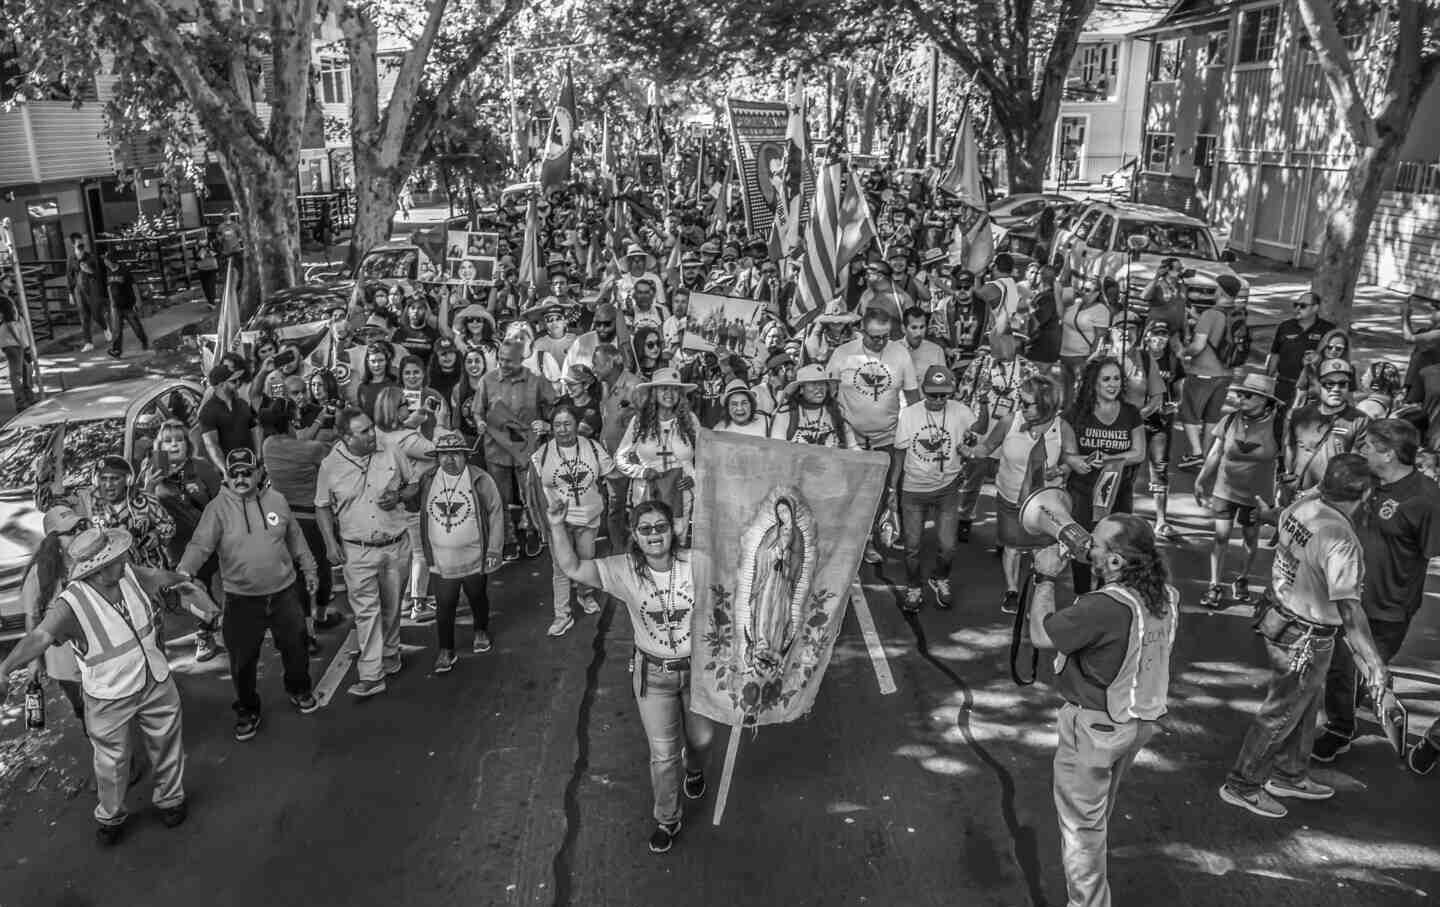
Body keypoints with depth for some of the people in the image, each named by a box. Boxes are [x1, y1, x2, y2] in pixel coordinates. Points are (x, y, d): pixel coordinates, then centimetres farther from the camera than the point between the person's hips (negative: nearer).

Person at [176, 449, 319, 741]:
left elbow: (295, 538, 11)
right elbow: (200, 545, -20)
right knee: (242, 660, 6)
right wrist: (183, 571, -37)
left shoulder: (276, 500, 0)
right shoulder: (217, 509, -10)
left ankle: (298, 689, 43)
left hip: (284, 593, 2)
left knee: (295, 647, 16)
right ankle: (247, 710, 28)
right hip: (241, 599, -2)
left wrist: (309, 568, 16)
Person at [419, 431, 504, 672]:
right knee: (444, 606, 3)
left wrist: (494, 549, -6)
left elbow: (496, 513, -5)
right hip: (440, 560, 1)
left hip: (475, 558, -1)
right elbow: (414, 508, 13)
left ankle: (481, 632, 44)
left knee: (477, 598, 19)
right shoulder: (427, 480, -2)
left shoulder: (480, 479, -9)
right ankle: (446, 651, 16)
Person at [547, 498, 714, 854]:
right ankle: (667, 819, 36)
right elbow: (572, 568, -22)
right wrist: (558, 527, -33)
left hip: (698, 668, 0)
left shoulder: (695, 564, -20)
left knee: (701, 737, 23)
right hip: (653, 674, 0)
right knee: (662, 754, 9)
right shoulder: (624, 570, -17)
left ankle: (694, 770, 62)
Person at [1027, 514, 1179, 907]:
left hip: (1095, 728, -9)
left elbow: (1040, 635, -21)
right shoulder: (1167, 597, -8)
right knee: (1101, 808, 31)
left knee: (1082, 819, 11)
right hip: (1142, 718, 9)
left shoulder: (1105, 607, -33)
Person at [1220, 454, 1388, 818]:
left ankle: (1289, 775, 44)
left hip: (1281, 619, 8)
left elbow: (1279, 519, 17)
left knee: (1306, 706, 26)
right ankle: (1242, 785, 24)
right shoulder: (1342, 542, -31)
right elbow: (1349, 610, -30)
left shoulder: (1299, 508, -8)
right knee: (1280, 714, 9)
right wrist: (1374, 663, -23)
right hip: (1306, 641, -8)